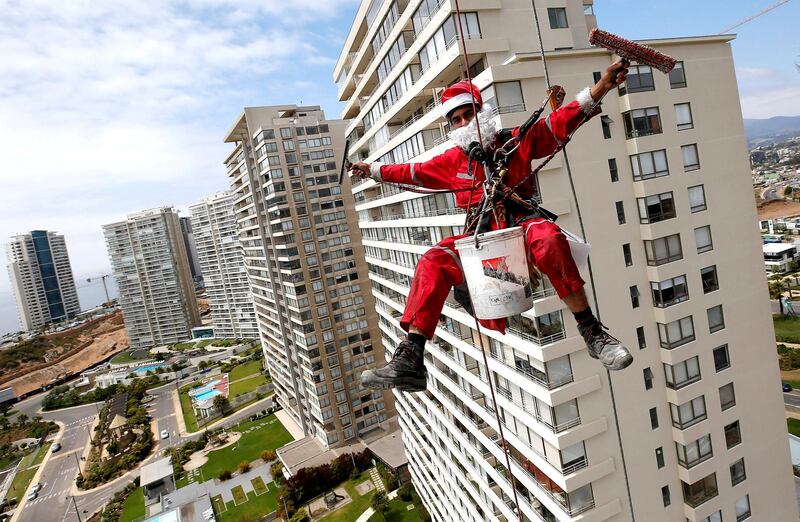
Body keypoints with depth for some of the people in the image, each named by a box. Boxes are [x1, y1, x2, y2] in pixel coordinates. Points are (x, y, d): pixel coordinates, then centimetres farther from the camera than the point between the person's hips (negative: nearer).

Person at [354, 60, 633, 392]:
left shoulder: (517, 141, 11)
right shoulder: (453, 159, 20)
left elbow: (562, 121, 3)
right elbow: (413, 172, 30)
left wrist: (603, 85, -8)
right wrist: (374, 171, 34)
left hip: (521, 224, -2)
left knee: (548, 238, -37)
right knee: (434, 261, -22)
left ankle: (592, 332, -26)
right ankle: (410, 360, -27)